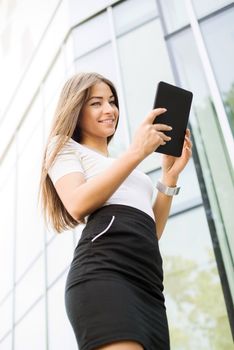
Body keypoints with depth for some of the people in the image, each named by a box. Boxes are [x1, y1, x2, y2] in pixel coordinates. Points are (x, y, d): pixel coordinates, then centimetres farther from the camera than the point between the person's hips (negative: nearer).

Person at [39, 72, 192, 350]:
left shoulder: (124, 166, 36)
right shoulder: (65, 147, 17)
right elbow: (78, 206, -5)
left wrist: (170, 175, 16)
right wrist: (135, 153, -5)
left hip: (148, 283, 7)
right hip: (104, 271, -7)